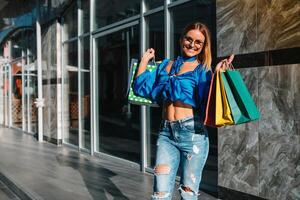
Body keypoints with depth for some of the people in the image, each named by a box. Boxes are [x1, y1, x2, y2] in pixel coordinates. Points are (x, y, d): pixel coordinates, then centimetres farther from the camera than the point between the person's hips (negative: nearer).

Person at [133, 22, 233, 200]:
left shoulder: (203, 69, 5)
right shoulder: (166, 65, 17)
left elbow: (207, 99, -10)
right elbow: (141, 88, 12)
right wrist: (145, 59, 18)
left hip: (192, 132, -3)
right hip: (166, 133, 3)